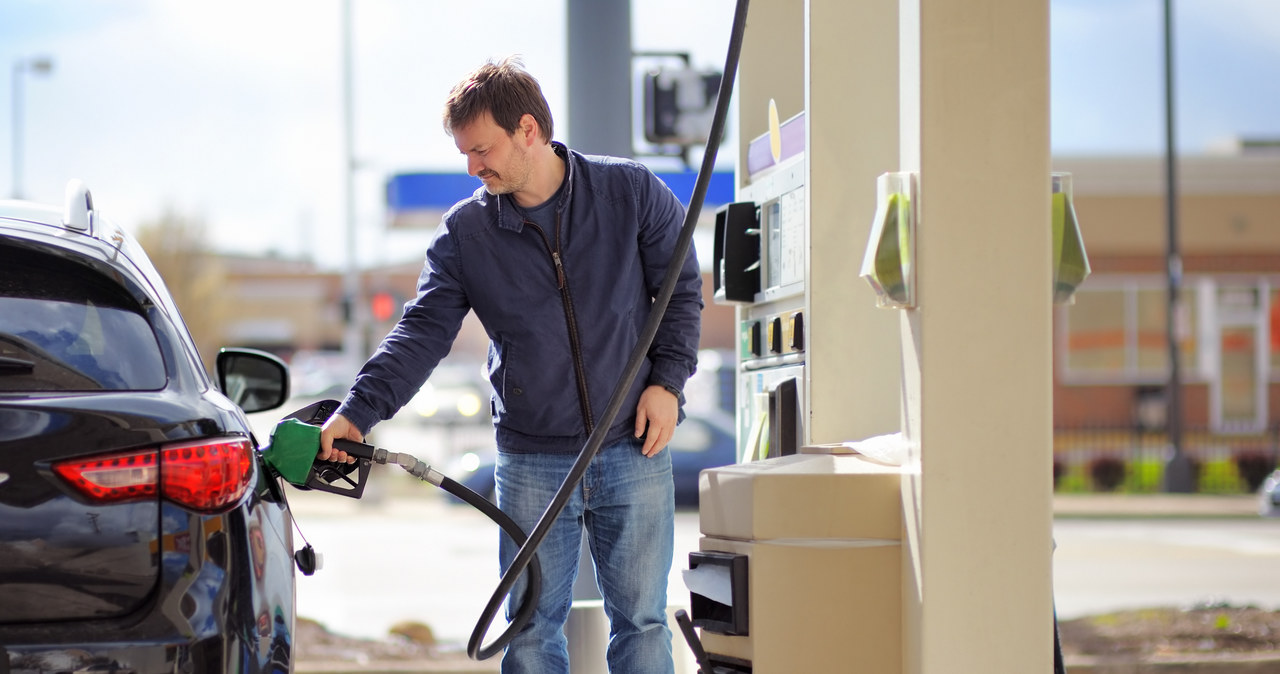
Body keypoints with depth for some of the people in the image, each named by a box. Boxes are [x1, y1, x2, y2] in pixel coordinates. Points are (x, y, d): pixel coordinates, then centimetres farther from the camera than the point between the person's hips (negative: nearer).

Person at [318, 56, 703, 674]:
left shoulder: (633, 193, -3)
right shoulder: (464, 233, 0)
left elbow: (681, 290, 6)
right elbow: (423, 332, -6)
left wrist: (666, 381, -7)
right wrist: (357, 412, -19)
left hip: (635, 451, -1)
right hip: (531, 465, 1)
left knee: (642, 621, 3)